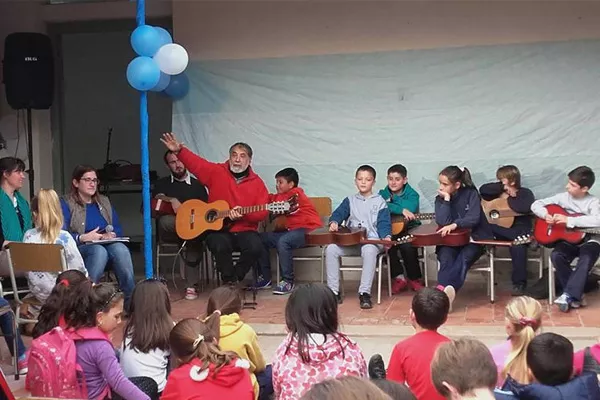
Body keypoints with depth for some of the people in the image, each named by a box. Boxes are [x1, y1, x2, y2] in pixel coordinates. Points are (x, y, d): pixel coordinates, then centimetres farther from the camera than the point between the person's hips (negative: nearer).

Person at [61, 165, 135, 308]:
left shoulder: (104, 202, 23)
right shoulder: (66, 204, 5)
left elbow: (118, 228, 19)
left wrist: (112, 234, -4)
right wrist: (84, 238, -20)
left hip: (108, 244, 4)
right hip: (80, 249, -4)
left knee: (120, 248, -31)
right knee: (99, 250, -38)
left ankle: (130, 302, -30)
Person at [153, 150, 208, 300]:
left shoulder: (197, 184, 16)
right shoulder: (162, 183, 18)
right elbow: (158, 198, -4)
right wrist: (172, 200, -23)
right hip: (170, 231, 1)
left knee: (195, 236, -37)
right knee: (165, 221, -36)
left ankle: (192, 285, -33)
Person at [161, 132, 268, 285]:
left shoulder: (257, 182, 4)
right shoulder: (216, 172, 5)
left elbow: (263, 213, -1)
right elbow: (195, 163, -2)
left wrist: (243, 215, -19)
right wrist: (179, 151, -20)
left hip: (245, 230, 1)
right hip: (217, 229, -1)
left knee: (255, 247, -29)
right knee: (220, 245, -34)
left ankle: (235, 277, -2)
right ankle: (230, 280, -7)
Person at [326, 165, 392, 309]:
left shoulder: (379, 202, 10)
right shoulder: (350, 201, 18)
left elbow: (383, 223, 1)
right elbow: (339, 213, 6)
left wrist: (386, 236, -19)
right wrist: (334, 222, -18)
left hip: (372, 240, -3)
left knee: (369, 250, -40)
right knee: (331, 249, -23)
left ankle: (364, 293, -37)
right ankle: (333, 291, -17)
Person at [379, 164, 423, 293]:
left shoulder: (412, 194, 0)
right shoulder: (382, 194, 7)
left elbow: (411, 208, -22)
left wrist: (392, 199, -15)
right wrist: (401, 210, -25)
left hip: (410, 228, -2)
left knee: (407, 246, -31)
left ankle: (414, 279, -5)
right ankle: (398, 278, -9)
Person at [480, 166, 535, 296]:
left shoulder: (525, 193, 2)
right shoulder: (499, 193, 17)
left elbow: (526, 208, -20)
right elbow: (483, 189, 3)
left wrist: (507, 199, -7)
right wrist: (502, 187, -5)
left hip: (520, 229, -4)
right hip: (501, 230, 4)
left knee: (518, 244, -35)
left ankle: (519, 283, -25)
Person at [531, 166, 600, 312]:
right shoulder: (563, 197, 1)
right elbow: (536, 204, 4)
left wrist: (569, 220, -32)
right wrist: (546, 215, -18)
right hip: (568, 240, 3)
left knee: (586, 259, -34)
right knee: (556, 255, -27)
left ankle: (568, 295, -27)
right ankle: (575, 294, -15)